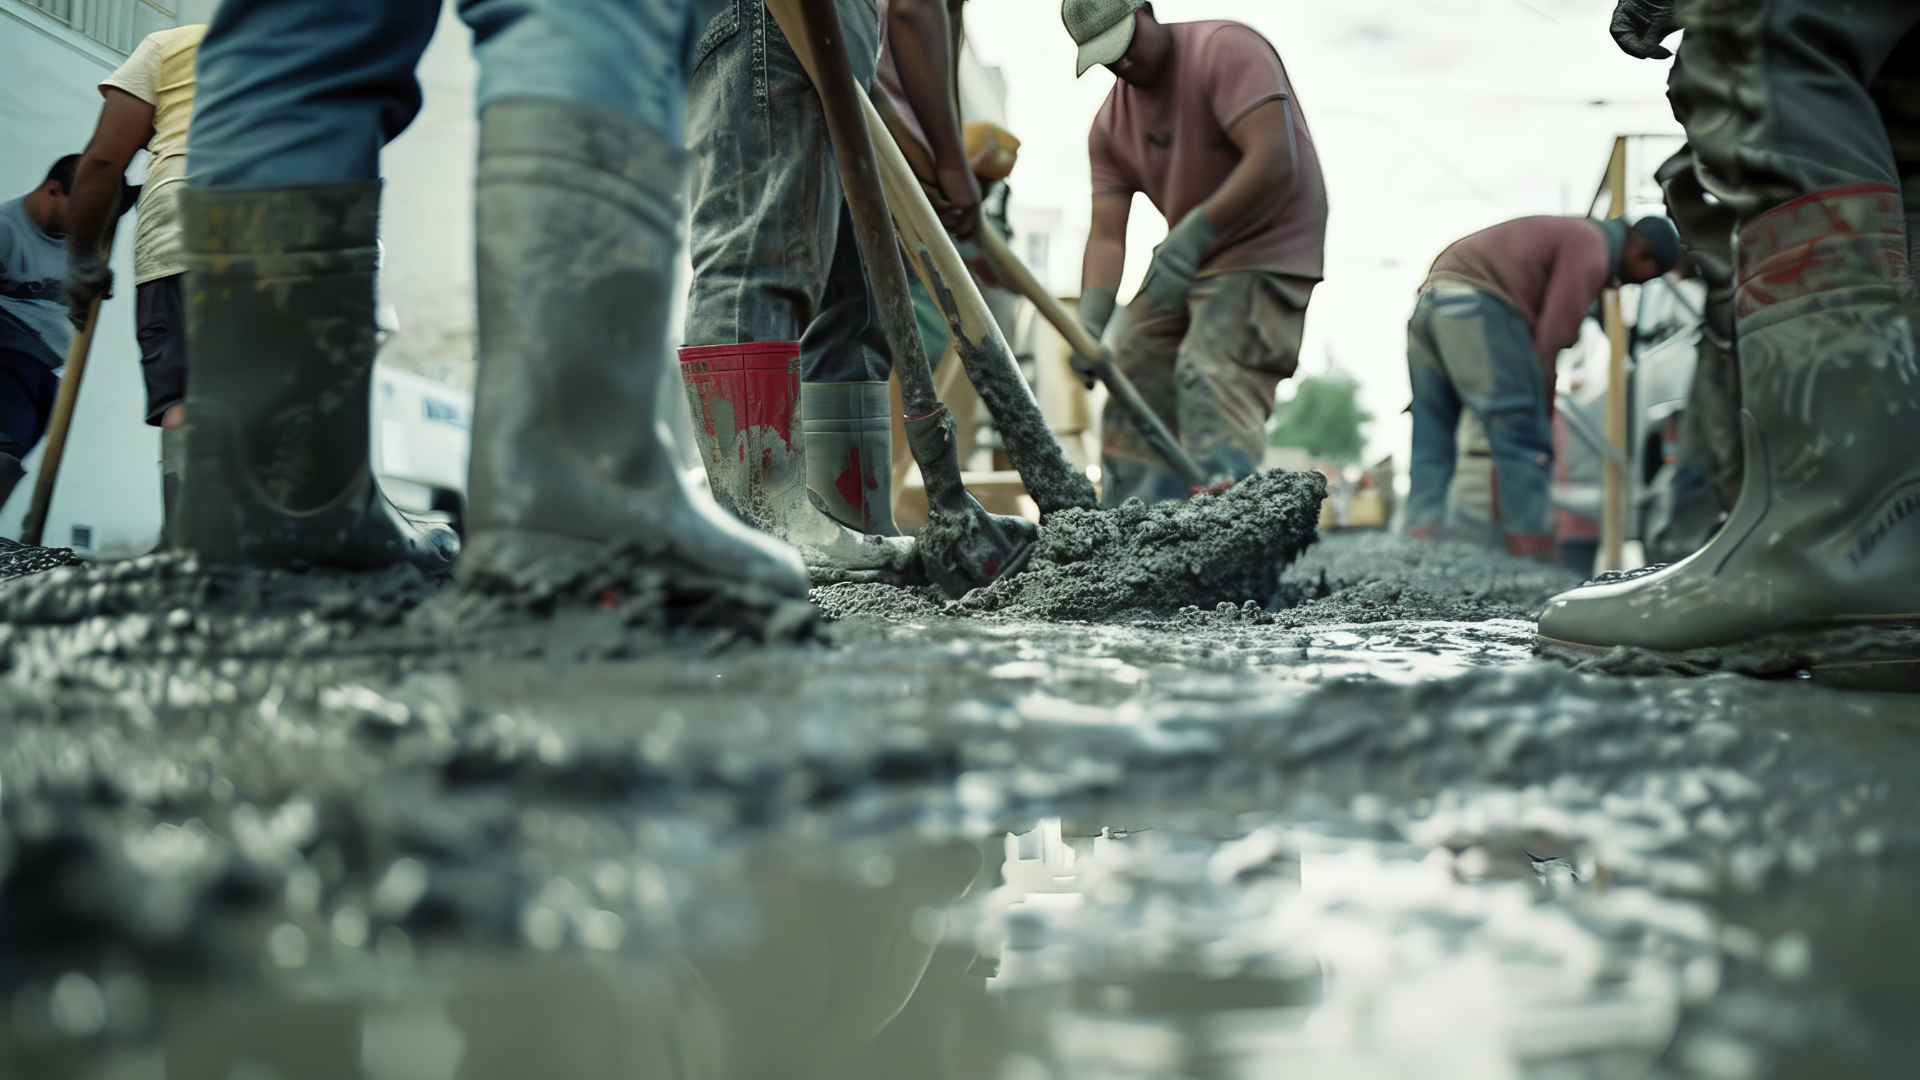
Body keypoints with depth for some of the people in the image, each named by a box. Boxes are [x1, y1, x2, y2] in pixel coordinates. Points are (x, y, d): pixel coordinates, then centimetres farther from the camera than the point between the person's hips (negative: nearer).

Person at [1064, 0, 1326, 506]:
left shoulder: (1225, 48, -15)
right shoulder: (1111, 125, 5)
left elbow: (1274, 159, -27)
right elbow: (1107, 234, -2)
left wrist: (1193, 235, -33)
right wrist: (1089, 321, -19)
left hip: (1265, 253, -8)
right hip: (1184, 262, 8)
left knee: (1212, 387, -25)